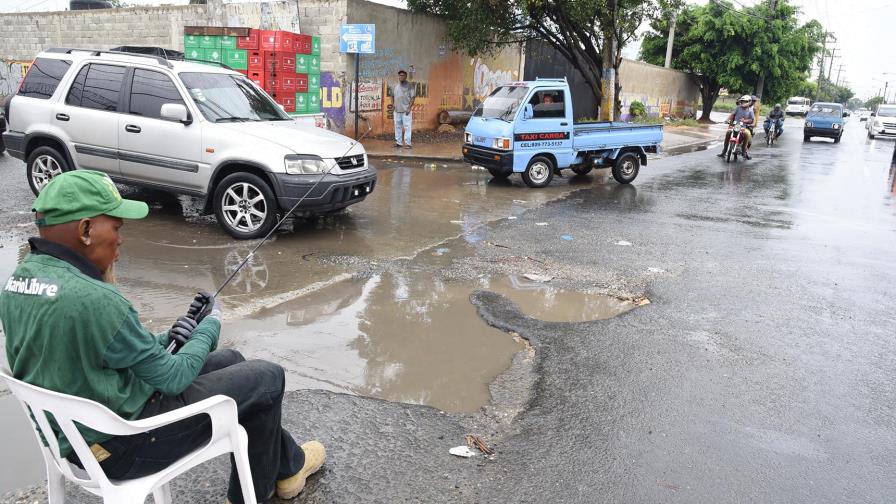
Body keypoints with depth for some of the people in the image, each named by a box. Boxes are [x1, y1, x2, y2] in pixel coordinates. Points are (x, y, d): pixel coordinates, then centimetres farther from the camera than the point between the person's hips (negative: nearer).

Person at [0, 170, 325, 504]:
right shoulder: (92, 300, -31)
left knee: (229, 360, 19)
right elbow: (172, 378, -20)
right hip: (121, 445, -9)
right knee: (266, 378, 2)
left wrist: (168, 339, 4)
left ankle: (286, 463, 32)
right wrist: (211, 326, -3)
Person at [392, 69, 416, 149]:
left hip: (405, 110, -5)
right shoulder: (395, 86, 13)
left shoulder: (409, 86, -2)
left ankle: (407, 143, -6)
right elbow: (392, 96, 22)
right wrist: (393, 105, 11)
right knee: (397, 126, 9)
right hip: (397, 110, 5)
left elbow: (413, 97, -6)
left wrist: (409, 107, -13)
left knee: (407, 127, -8)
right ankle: (398, 142, 16)